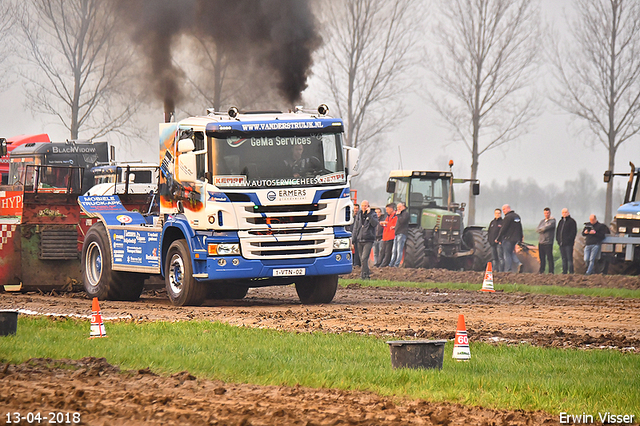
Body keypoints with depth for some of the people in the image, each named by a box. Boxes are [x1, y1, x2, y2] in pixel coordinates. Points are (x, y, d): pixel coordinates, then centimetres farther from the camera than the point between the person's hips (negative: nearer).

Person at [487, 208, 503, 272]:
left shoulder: (502, 222, 1)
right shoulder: (492, 222, 19)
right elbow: (489, 232, 22)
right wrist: (489, 239, 7)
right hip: (492, 243, 6)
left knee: (500, 257, -10)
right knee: (494, 258, 8)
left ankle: (501, 270, -12)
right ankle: (495, 270, 11)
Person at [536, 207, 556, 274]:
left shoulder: (552, 221, -3)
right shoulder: (542, 221, 18)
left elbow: (546, 227, -15)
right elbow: (537, 229, 9)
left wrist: (540, 229, 2)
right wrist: (542, 229, -8)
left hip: (548, 243, -6)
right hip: (541, 242, 6)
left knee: (549, 258, -5)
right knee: (542, 258, 9)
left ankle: (551, 272, -4)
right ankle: (541, 271, 14)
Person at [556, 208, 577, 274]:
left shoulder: (571, 221, -2)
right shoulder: (561, 221, 20)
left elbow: (574, 231, -9)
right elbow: (557, 231, 23)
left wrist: (569, 239, -16)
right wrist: (557, 239, 9)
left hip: (568, 243, -7)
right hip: (561, 243, 7)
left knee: (569, 258, -9)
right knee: (564, 258, 8)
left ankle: (571, 272, -10)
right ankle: (564, 272, 11)